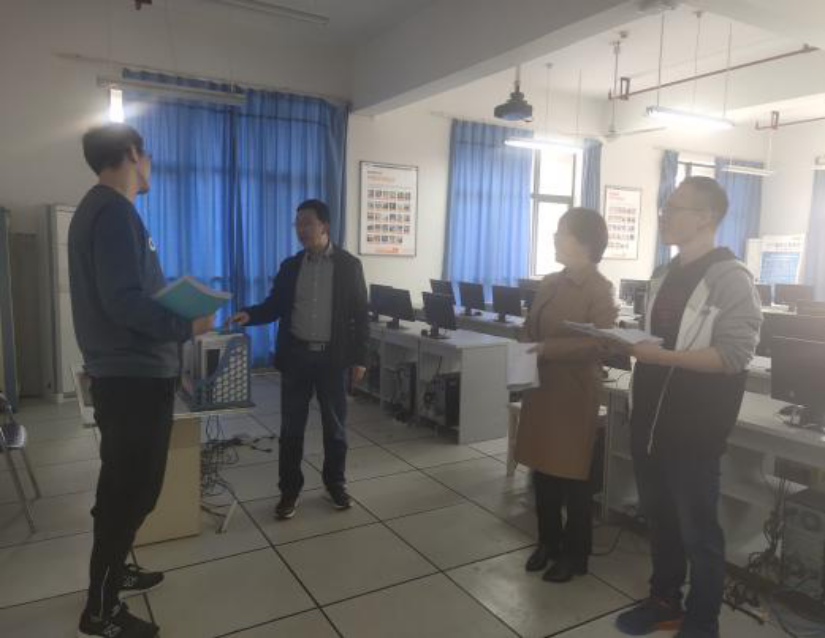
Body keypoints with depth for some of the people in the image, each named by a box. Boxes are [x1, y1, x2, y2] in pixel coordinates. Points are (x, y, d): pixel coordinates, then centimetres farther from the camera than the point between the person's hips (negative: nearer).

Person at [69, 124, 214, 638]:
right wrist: (186, 327, -15)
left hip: (129, 372, 10)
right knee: (131, 490, 0)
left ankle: (113, 570, 38)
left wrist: (175, 311, 12)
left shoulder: (101, 208, 15)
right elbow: (124, 302, -25)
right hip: (134, 375, -10)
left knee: (127, 485, 22)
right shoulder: (115, 212, -17)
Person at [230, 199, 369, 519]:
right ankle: (289, 489, 20)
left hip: (332, 356, -2)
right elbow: (275, 306, 8)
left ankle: (335, 482, 28)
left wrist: (359, 358, -4)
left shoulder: (349, 265, -2)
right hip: (296, 355, 2)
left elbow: (360, 314, -1)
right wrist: (249, 315, -13)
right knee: (291, 427, 7)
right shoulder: (290, 266, 7)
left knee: (335, 425, 10)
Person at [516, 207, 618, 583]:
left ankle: (575, 555, 22)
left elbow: (599, 344, -18)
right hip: (541, 388, 7)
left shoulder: (600, 290, -10)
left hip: (574, 393, -6)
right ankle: (548, 542, 32)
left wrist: (549, 348, -23)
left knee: (571, 476, 6)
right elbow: (530, 330, 16)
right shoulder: (550, 284, 10)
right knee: (542, 470, 14)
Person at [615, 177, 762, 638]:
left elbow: (734, 355, -19)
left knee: (698, 531, 8)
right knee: (659, 519, 19)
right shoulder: (665, 276, 11)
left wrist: (662, 357, -24)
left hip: (694, 430, -7)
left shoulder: (731, 278, -12)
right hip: (651, 420, 7)